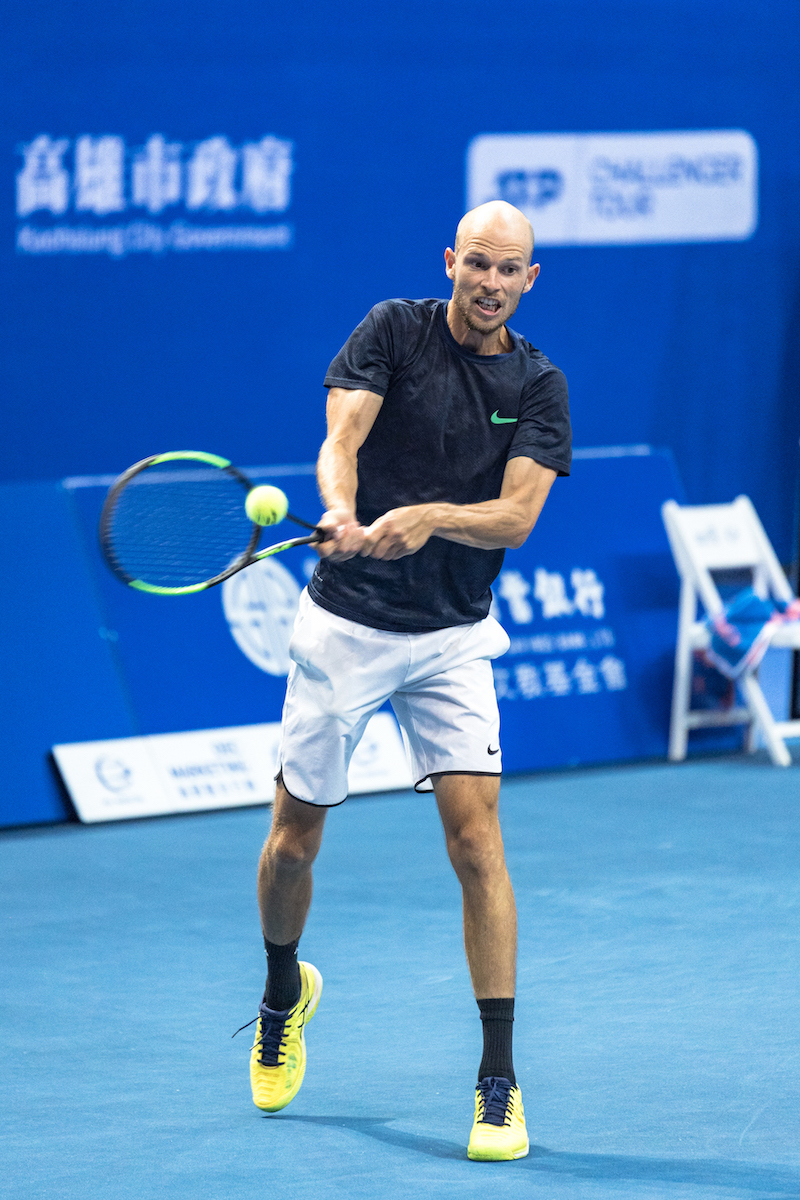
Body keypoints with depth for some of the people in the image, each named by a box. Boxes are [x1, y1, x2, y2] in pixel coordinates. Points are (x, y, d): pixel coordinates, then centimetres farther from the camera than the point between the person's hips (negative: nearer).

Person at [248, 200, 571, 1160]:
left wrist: (428, 516, -32)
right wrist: (343, 515, -37)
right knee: (295, 838, 9)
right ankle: (284, 991, 41)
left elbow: (517, 514, -13)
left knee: (476, 837, -12)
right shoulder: (394, 332, -4)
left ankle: (499, 1083, -8)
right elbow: (340, 442, -16)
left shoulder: (538, 387, 0)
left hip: (452, 640, 0)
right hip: (344, 626, 0)